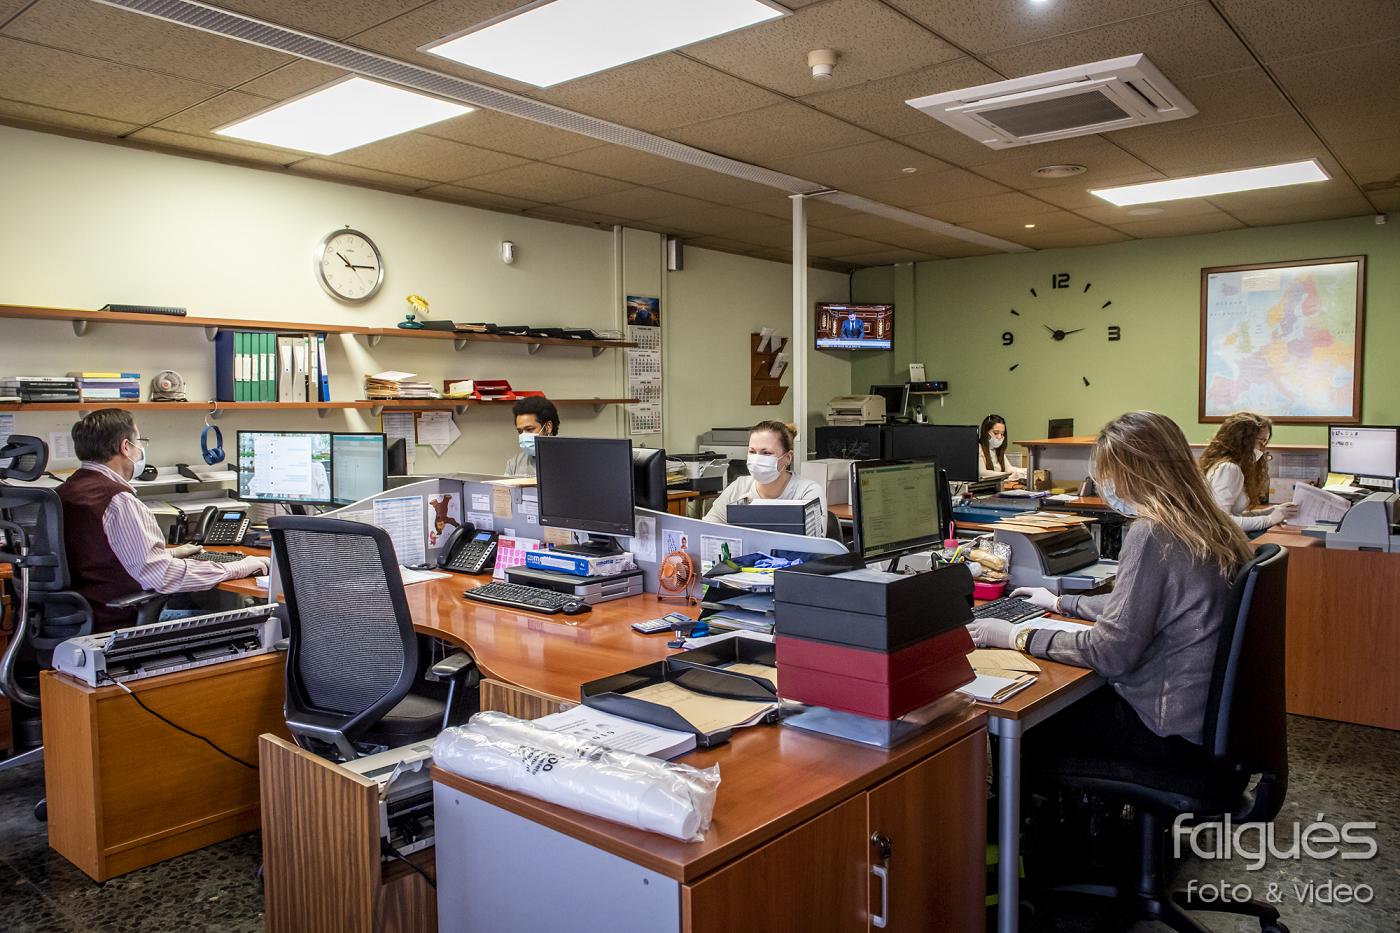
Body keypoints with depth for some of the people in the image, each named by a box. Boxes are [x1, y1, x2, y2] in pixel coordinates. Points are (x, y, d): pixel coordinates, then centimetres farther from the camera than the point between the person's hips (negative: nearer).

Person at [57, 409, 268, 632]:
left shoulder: (64, 492, 8)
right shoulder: (118, 501, -22)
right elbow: (163, 576, -25)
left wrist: (170, 553, 23)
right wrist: (239, 568, -18)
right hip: (120, 624, -10)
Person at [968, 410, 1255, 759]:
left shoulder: (1151, 535, -23)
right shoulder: (1205, 525, 5)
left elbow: (1111, 652, -23)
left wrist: (1017, 636, -14)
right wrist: (1061, 603, 26)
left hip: (1165, 729, -9)